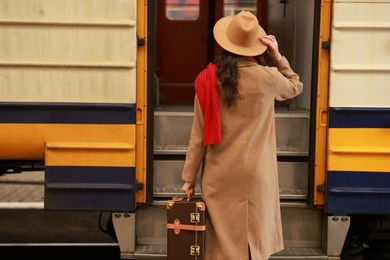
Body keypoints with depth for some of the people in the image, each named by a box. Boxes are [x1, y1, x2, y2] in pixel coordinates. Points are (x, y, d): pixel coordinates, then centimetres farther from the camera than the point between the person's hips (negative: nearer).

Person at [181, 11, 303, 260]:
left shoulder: (208, 79, -7)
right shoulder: (267, 78, -9)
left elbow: (199, 133, -3)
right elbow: (296, 87, 15)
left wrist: (190, 176, 6)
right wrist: (278, 56, 4)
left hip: (219, 175, 1)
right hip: (253, 175, -1)